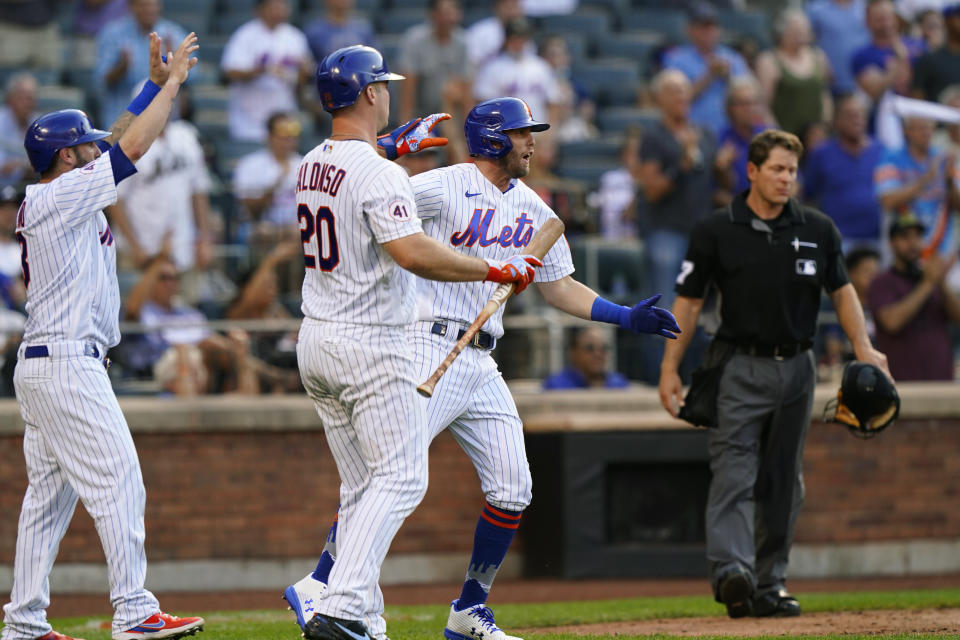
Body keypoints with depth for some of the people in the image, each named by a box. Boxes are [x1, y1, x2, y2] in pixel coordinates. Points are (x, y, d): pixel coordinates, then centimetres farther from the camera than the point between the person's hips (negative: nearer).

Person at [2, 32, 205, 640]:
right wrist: (173, 83, -3)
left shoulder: (54, 198, 16)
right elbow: (133, 146, -12)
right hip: (67, 362, -10)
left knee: (50, 493, 10)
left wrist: (155, 83, 18)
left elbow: (120, 141, 22)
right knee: (118, 481, -12)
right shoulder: (62, 196, -11)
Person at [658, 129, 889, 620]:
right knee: (734, 473, -16)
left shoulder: (817, 230, 5)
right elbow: (688, 302, 0)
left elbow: (841, 291, 13)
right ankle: (731, 572, -30)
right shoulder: (716, 231, -3)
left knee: (783, 483, 7)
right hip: (739, 370, -4)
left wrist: (863, 349, 1)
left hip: (796, 368, 4)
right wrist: (669, 368, -5)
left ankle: (769, 584, 14)